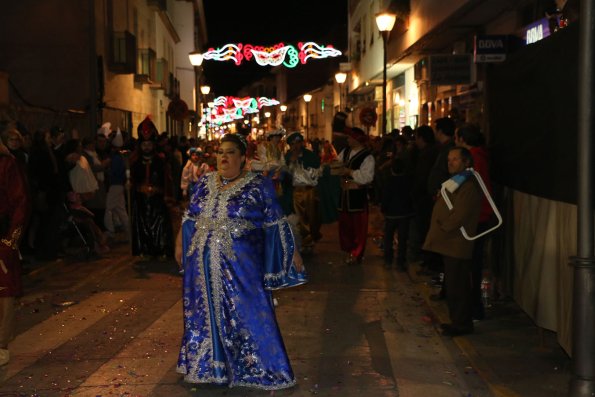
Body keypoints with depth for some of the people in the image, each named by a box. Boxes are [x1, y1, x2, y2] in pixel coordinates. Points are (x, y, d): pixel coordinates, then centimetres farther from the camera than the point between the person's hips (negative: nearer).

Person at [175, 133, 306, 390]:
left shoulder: (258, 185, -6)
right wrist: (180, 244, 15)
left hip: (241, 265, -4)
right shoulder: (205, 183, 7)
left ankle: (252, 369, 16)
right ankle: (209, 365, 29)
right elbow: (190, 218, 15)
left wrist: (291, 252, -5)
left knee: (246, 316, 2)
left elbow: (276, 223, -4)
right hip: (204, 265, 4)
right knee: (206, 314, 13)